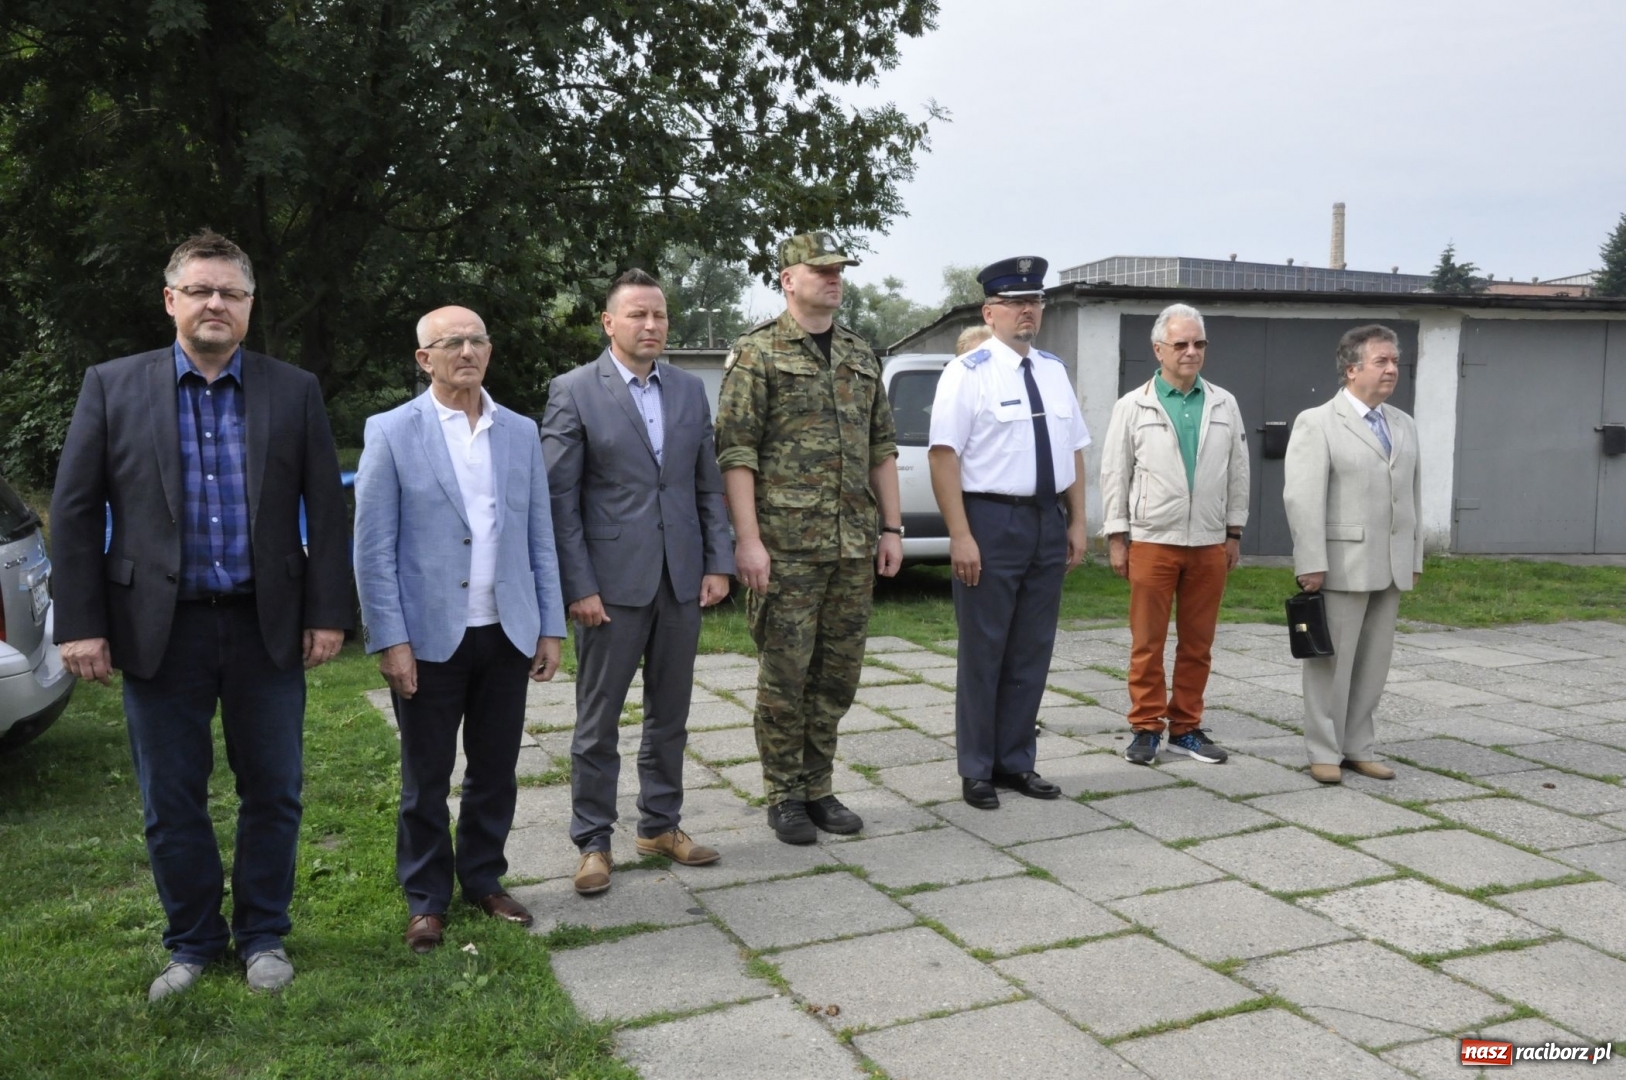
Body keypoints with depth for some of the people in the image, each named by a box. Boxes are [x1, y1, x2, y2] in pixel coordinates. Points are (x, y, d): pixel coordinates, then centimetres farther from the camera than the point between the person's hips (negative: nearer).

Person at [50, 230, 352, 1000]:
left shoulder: (294, 391, 3)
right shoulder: (111, 387, 2)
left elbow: (326, 508, 2)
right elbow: (75, 511, 0)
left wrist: (328, 613, -3)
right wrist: (80, 623, -5)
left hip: (267, 627, 0)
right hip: (160, 627, 0)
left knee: (273, 793, 9)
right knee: (171, 803, 10)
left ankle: (262, 936, 27)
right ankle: (192, 942, 29)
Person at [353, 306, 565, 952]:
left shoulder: (521, 433, 8)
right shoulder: (392, 432, -3)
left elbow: (539, 537, 9)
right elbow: (373, 547, -6)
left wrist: (551, 627, 5)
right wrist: (390, 641, -11)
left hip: (507, 634, 3)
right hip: (429, 638, -3)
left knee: (496, 771, 13)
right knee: (426, 778, 8)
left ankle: (484, 880, 31)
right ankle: (426, 899, 25)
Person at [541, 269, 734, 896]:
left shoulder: (690, 391, 10)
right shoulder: (574, 392, -4)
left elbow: (709, 485, 11)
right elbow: (560, 497, -8)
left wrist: (718, 563, 3)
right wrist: (579, 586, -13)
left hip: (681, 580, 5)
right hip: (612, 583, -4)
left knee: (670, 715, 14)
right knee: (598, 721, 5)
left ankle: (661, 825, 29)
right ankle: (592, 841, 18)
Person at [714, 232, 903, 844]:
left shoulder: (861, 356, 15)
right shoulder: (757, 353, -3)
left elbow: (882, 447, 17)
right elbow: (736, 452, -9)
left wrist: (891, 527, 10)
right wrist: (748, 540, -16)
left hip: (854, 545, 6)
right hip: (786, 544, -6)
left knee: (838, 673, 11)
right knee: (785, 674, 1)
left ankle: (817, 788, 24)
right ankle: (784, 796, 16)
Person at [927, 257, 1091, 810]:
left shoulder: (1054, 371, 12)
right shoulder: (969, 372, -8)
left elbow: (1075, 451, 15)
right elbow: (943, 455, -14)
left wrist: (1077, 523, 8)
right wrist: (960, 535, -19)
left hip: (1048, 522, 6)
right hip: (991, 521, -6)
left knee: (1033, 652, 12)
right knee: (984, 652, 3)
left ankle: (1016, 762, 25)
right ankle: (977, 770, 16)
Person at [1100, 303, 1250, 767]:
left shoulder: (1224, 405, 8)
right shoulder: (1133, 406, 0)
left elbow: (1237, 472, 11)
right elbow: (1115, 474, 0)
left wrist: (1234, 533, 9)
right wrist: (1116, 538, -3)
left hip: (1209, 544, 3)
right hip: (1152, 541, -3)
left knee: (1198, 643, 8)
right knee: (1147, 642, 2)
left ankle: (1186, 728, 19)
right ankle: (1146, 728, 12)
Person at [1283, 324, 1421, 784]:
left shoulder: (1404, 425, 15)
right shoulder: (1317, 423, -6)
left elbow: (1413, 496, 16)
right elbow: (1303, 499, -12)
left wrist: (1415, 558, 11)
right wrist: (1311, 564, -17)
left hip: (1391, 568, 6)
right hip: (1343, 566, -6)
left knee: (1374, 661, 11)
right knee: (1332, 660, 2)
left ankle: (1358, 747, 21)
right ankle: (1325, 751, 12)